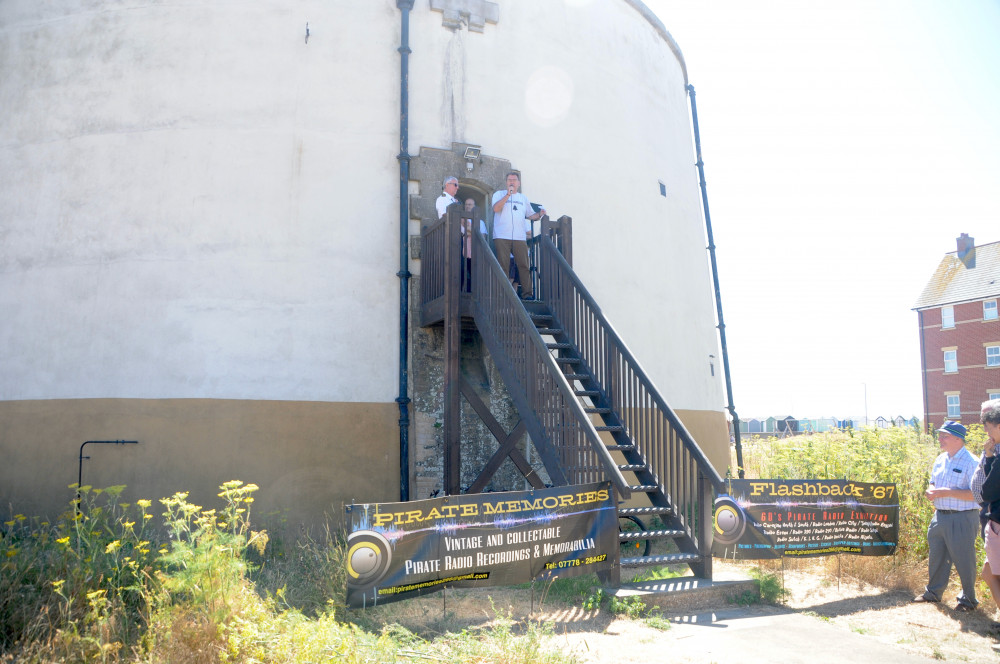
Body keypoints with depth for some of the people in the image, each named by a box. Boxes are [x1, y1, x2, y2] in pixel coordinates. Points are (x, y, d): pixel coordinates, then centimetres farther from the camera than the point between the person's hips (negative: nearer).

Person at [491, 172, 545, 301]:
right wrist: (508, 194, -9)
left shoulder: (523, 198, 23)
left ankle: (527, 293, -4)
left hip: (519, 237, 3)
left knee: (523, 265, -5)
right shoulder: (499, 194, 12)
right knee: (502, 265, -6)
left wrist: (539, 214, 4)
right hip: (502, 237, -3)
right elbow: (496, 208, -7)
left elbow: (530, 215, 24)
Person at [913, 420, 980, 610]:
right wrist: (931, 491, 0)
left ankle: (968, 599, 21)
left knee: (963, 559, 3)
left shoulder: (970, 462, -15)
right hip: (940, 515, 8)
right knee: (936, 555, 16)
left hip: (962, 518, -7)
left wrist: (947, 492, -23)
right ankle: (933, 593, 30)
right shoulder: (941, 459, 10)